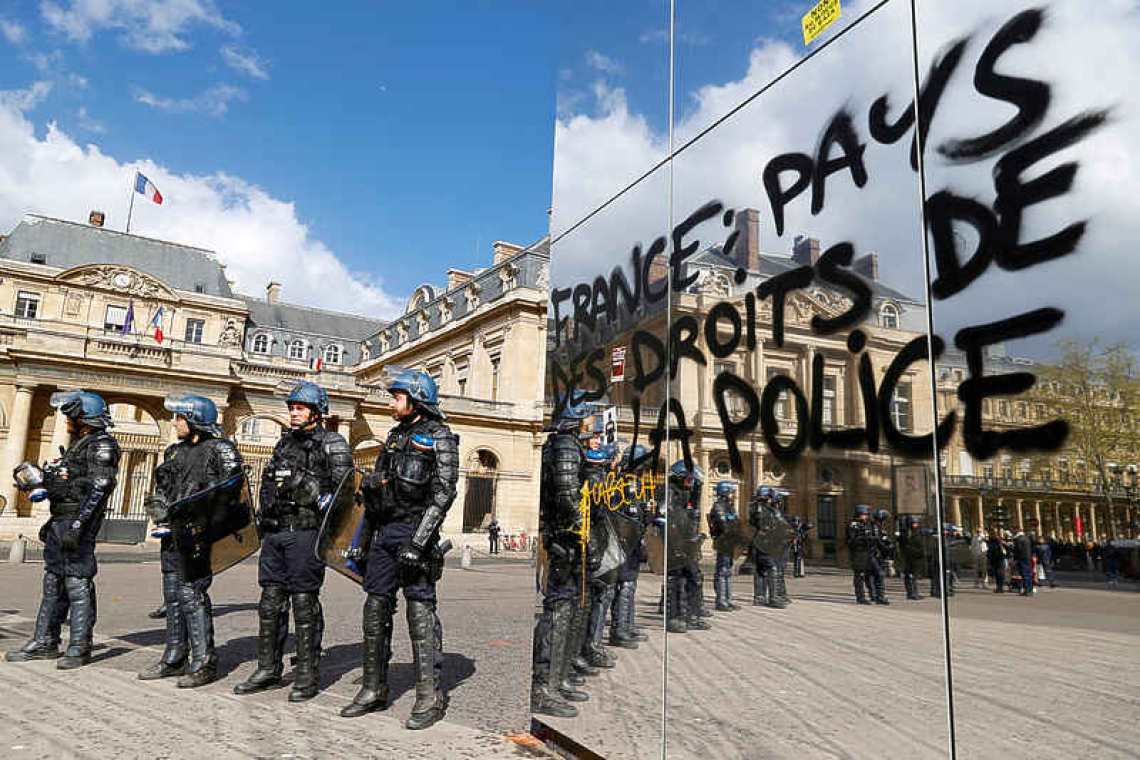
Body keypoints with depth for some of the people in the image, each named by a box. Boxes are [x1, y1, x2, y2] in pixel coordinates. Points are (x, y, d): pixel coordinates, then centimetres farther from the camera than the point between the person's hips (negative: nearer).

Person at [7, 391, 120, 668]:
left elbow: (99, 488, -21)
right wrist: (53, 522, 21)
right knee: (53, 584, 13)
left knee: (78, 586, -6)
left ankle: (79, 647, -1)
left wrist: (78, 525, -26)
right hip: (60, 523, 10)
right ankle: (44, 642, 21)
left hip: (78, 524, -10)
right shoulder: (79, 445, 20)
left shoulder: (102, 445, -11)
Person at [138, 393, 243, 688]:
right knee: (173, 596, 13)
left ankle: (204, 663, -3)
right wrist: (161, 517, 9)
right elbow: (161, 489, 25)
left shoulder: (220, 449, -7)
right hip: (172, 533, 8)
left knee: (191, 594, -11)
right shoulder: (175, 451, 17)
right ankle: (175, 658, 24)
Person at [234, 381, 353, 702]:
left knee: (304, 602, -3)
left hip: (306, 533, -7)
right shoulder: (284, 443, 19)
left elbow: (344, 488, -10)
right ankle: (268, 669, 21)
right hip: (275, 531, 7)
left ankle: (308, 675, 6)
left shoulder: (332, 445, -2)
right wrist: (263, 521, 20)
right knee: (271, 600, 10)